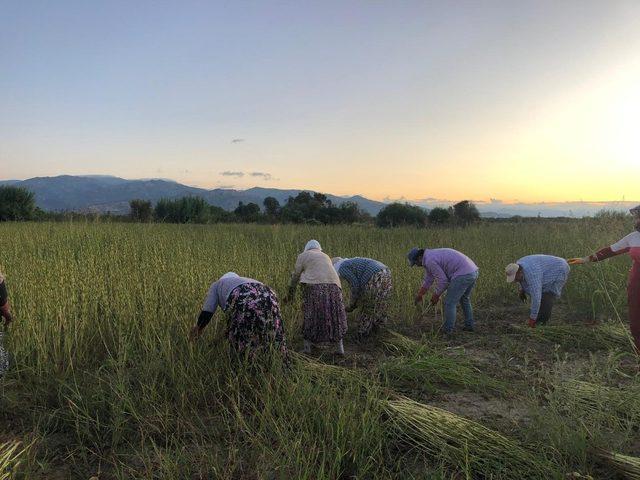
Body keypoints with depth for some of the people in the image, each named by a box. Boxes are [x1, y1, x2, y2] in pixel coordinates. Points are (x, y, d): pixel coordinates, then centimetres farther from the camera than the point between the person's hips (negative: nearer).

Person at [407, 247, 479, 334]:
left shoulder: (429, 260, -11)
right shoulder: (432, 255, 22)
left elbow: (443, 281, -10)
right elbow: (428, 280, 31)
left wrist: (436, 296, 5)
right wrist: (419, 295, 39)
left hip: (463, 275, -10)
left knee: (450, 303, 3)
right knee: (464, 299, 30)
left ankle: (447, 330, 13)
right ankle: (469, 325, 36)